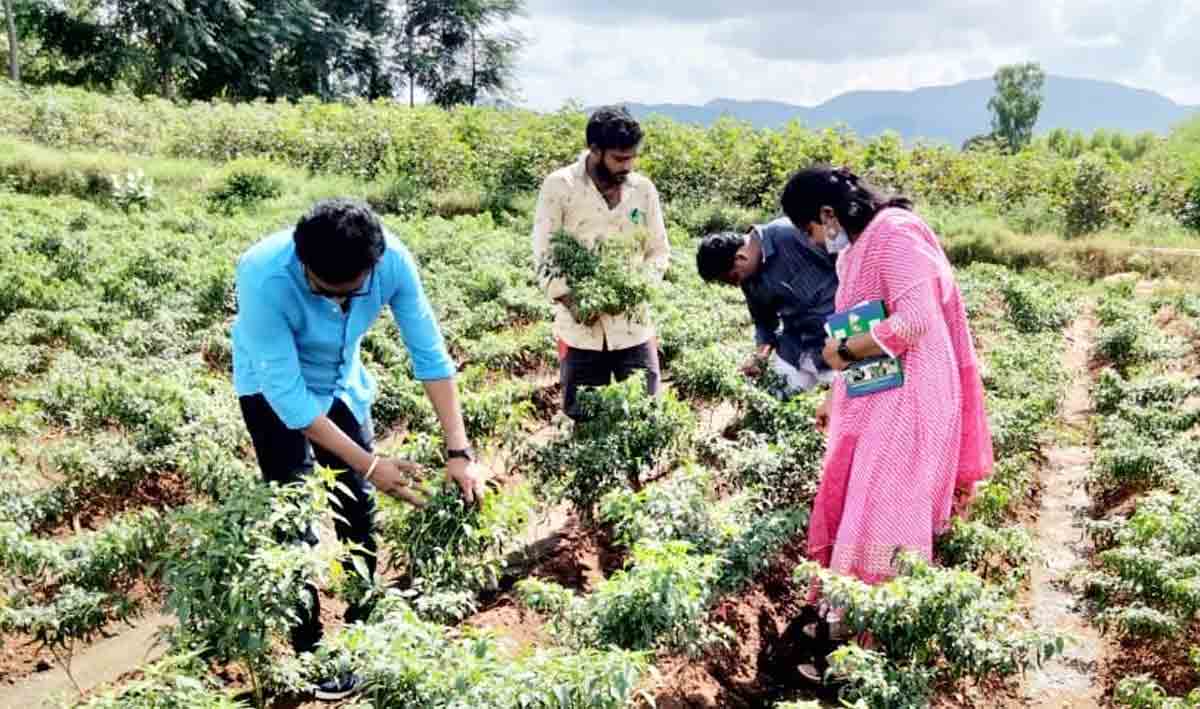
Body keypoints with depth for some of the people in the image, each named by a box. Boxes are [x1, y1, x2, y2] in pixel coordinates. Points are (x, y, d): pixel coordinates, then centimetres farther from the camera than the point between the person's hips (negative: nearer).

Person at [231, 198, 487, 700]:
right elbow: (287, 393, -34)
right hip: (274, 390, -3)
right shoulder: (264, 277, -39)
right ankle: (311, 650, 14)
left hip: (342, 384, 4)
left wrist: (459, 451, -26)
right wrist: (368, 464, -33)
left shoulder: (393, 260, -30)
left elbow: (430, 353, -22)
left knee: (360, 514, 9)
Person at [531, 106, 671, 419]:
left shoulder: (644, 189, 4)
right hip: (580, 328, -2)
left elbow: (659, 251, 10)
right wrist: (569, 301, -17)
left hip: (634, 327, 2)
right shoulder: (559, 186, -6)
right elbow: (543, 254, -5)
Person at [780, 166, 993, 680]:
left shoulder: (895, 234, -15)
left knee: (880, 525, -5)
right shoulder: (855, 249, 14)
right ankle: (843, 620, 26)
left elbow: (913, 321, -24)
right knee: (845, 510, 13)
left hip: (906, 403, -10)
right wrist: (833, 398, 18)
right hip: (869, 403, 10)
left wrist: (843, 351, -14)